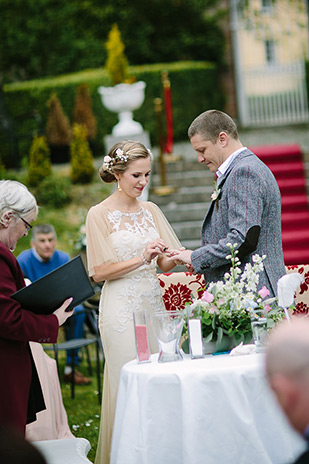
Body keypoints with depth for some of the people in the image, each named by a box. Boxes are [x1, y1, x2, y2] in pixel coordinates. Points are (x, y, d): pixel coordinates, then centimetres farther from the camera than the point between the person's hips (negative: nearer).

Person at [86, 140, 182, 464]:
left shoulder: (150, 210, 10)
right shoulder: (99, 214, -4)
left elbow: (164, 264, 12)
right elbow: (99, 272, -8)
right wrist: (141, 259, -17)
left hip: (153, 304, 5)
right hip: (121, 308, -5)